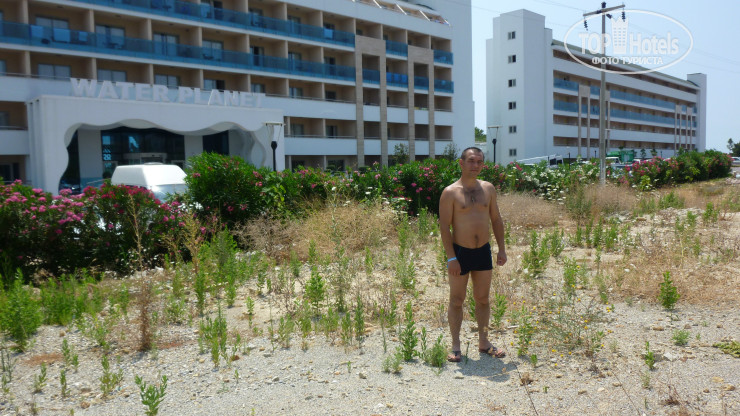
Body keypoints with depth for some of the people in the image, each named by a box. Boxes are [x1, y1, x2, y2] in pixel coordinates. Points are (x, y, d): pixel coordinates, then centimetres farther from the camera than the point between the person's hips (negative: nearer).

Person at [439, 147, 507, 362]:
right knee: (456, 300, 5)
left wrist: (502, 248, 7)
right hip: (460, 252, -4)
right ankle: (456, 346, 16)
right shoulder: (450, 192, -9)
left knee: (483, 298, 13)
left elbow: (496, 219, 13)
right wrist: (451, 258, -16)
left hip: (484, 251, 5)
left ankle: (484, 342, 27)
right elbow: (444, 226, -12)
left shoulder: (488, 188, 6)